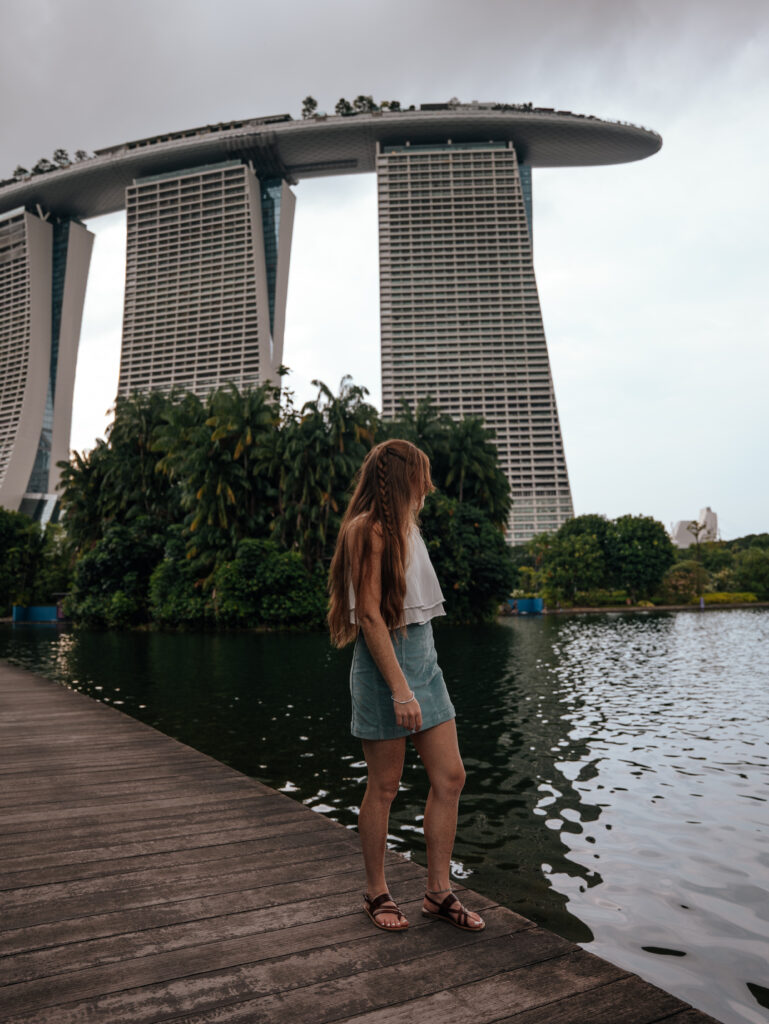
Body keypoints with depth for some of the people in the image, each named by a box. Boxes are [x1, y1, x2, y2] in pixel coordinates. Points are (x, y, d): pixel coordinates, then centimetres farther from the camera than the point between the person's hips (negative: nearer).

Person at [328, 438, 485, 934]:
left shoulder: (405, 527, 17)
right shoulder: (369, 528, -12)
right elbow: (370, 616, -18)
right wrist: (399, 689, -21)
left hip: (423, 656, 9)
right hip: (386, 661, -9)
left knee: (450, 777, 8)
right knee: (385, 786, 5)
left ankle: (439, 892, 21)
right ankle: (377, 892, 25)